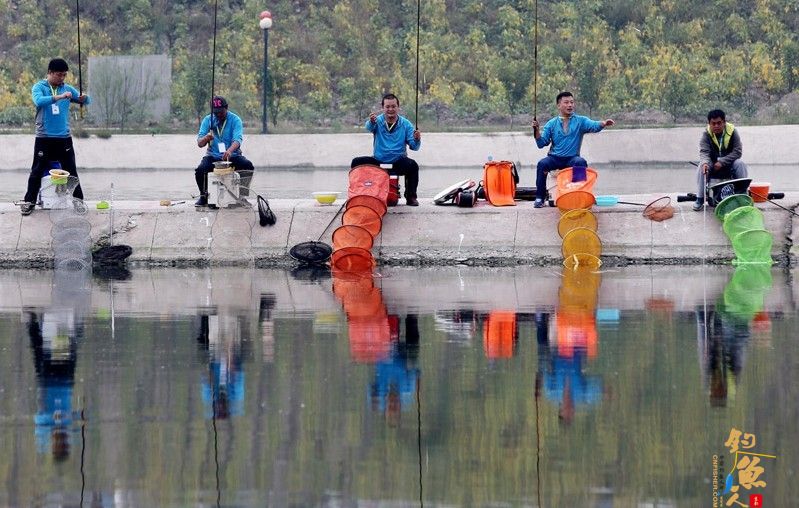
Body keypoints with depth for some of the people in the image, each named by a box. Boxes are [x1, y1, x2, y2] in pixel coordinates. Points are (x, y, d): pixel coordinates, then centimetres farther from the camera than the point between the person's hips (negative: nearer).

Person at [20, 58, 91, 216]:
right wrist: (59, 97, -35)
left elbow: (87, 101, 7)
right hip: (44, 138, -3)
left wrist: (84, 98, -18)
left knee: (71, 171, 8)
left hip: (64, 138, 3)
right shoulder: (39, 87, -4)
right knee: (37, 171, 3)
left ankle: (79, 201, 17)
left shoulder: (67, 89, 7)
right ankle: (29, 201, 12)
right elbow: (39, 101, -25)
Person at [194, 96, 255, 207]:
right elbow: (200, 143, -3)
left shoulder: (235, 120, -6)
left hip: (232, 156, -1)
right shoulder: (208, 120, 2)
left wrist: (229, 151, -45)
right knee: (200, 170, -28)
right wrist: (206, 138, -29)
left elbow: (237, 140, -22)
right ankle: (204, 197, -4)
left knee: (248, 166, -30)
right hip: (213, 156, 1)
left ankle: (242, 196, -16)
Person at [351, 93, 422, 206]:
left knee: (412, 165, -30)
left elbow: (414, 147, -6)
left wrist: (417, 140, -30)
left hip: (398, 163, -1)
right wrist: (371, 122, -52)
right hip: (378, 162, 1)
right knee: (356, 162, -18)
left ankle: (411, 197, -14)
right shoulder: (378, 120, -2)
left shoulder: (405, 124, -1)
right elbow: (369, 127, -27)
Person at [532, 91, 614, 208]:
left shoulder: (580, 121, 4)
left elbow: (594, 126, -15)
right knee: (542, 164, -28)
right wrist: (537, 131, -13)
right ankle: (540, 197, -18)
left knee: (581, 162, -32)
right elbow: (541, 143, 5)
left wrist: (603, 123, -37)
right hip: (555, 158, 1)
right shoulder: (551, 124, 8)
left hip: (572, 159, -1)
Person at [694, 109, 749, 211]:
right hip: (712, 166, 0)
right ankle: (700, 199, -24)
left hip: (729, 165, 0)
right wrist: (705, 163, -44)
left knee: (740, 164, -29)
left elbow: (737, 152, -16)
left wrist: (722, 162, -26)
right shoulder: (706, 134, -10)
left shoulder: (732, 132, -11)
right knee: (702, 166, -30)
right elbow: (704, 152, -20)